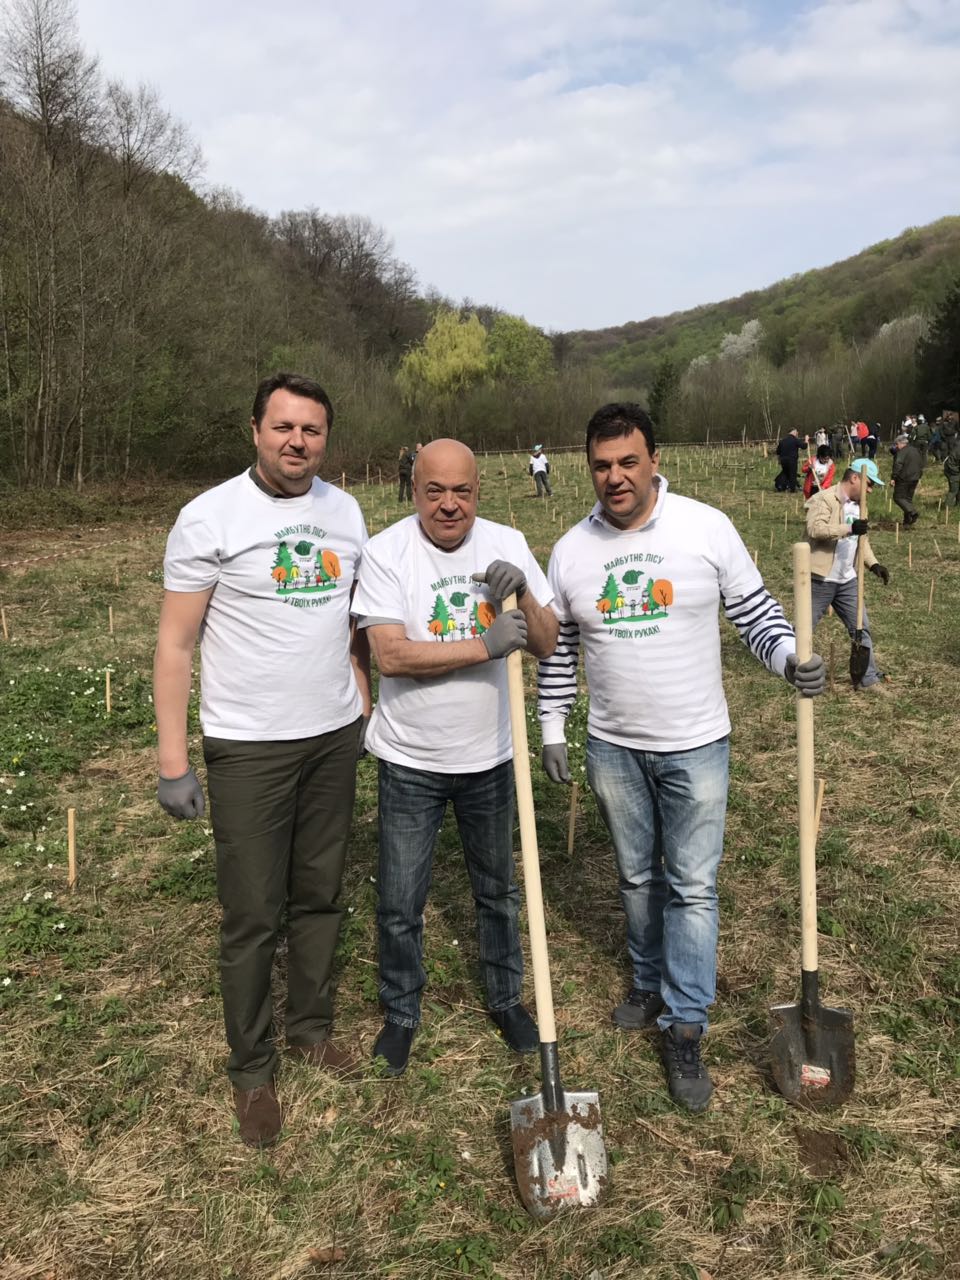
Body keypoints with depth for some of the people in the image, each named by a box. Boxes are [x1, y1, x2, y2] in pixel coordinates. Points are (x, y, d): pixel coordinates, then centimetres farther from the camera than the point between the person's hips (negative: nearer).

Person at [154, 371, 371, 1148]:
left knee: (321, 895, 16)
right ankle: (252, 1069, 24)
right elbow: (175, 645, -10)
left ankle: (313, 1027, 35)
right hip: (249, 748, -4)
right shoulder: (210, 517, -10)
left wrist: (366, 708, 9)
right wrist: (173, 763, -12)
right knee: (253, 914, 5)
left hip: (335, 737, 5)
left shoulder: (344, 511, 5)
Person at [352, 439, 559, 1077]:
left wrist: (521, 594, -24)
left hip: (489, 756, 3)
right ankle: (401, 1015, 34)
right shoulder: (386, 552, -13)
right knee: (400, 904, 9)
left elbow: (547, 643, -5)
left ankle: (506, 998, 42)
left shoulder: (507, 544, -4)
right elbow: (391, 655, -23)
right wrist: (485, 645, -27)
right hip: (411, 761, -2)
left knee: (498, 888, 20)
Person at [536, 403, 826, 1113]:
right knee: (638, 878, 18)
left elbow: (755, 611, -3)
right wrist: (552, 728, 7)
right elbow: (557, 649, 8)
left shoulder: (707, 528, -9)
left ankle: (685, 1029, 15)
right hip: (614, 748, 3)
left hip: (695, 746, -3)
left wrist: (791, 656, -21)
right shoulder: (571, 551, -1)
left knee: (692, 886, 2)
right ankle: (651, 984, 40)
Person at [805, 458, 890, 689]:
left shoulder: (857, 505, 14)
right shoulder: (824, 499, -13)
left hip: (848, 581, 8)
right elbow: (815, 529, -28)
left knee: (861, 627, 9)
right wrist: (849, 528, -37)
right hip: (821, 580, -8)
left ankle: (869, 677, 18)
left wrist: (873, 564, 4)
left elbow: (862, 540, 20)